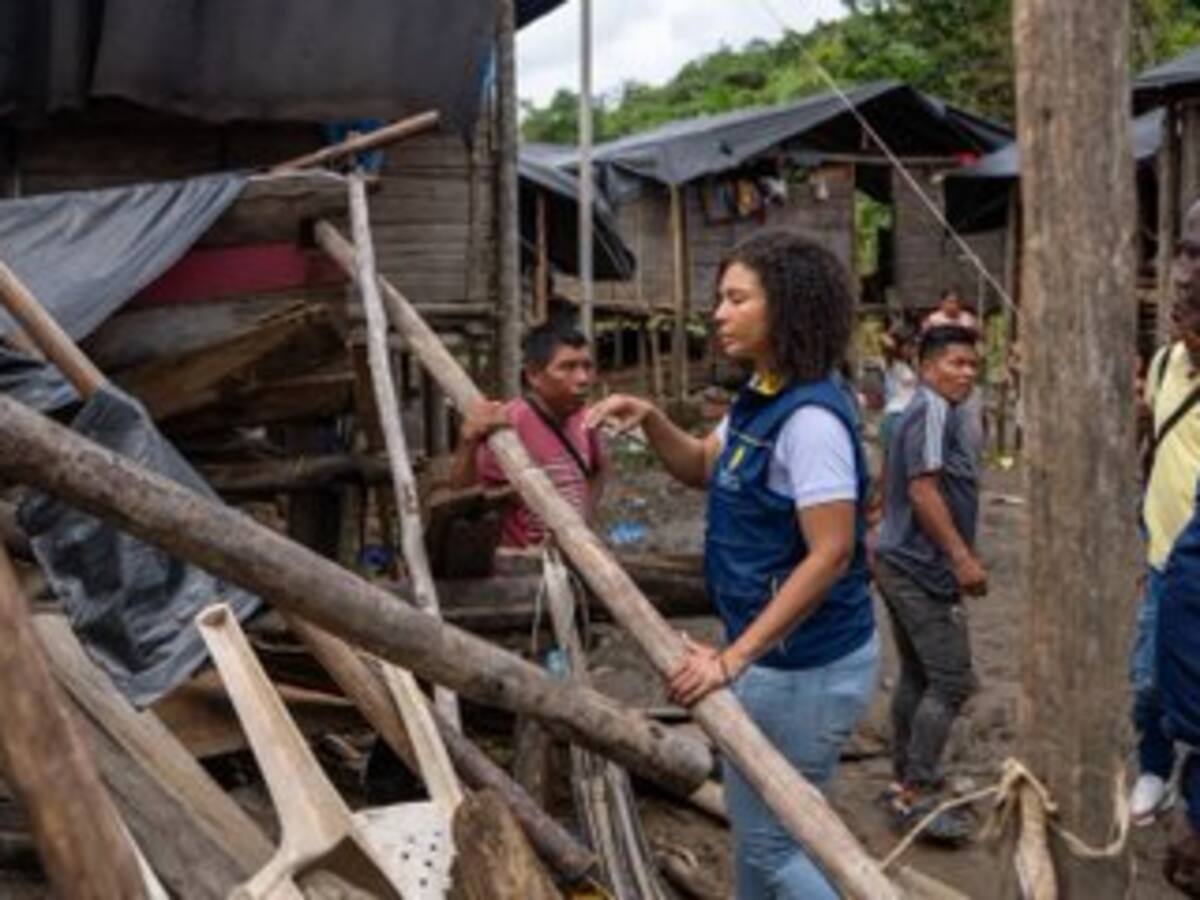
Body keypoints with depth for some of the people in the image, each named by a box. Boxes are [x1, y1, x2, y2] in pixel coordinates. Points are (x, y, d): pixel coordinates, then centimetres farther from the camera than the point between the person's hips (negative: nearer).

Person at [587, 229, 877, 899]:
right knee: (759, 827, 22)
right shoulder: (762, 396, 6)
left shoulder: (810, 416, -24)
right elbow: (703, 467, 21)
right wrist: (651, 420, 1)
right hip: (777, 654, 10)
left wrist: (734, 657, -28)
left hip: (805, 664, -10)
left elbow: (830, 555, -27)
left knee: (772, 840, 2)